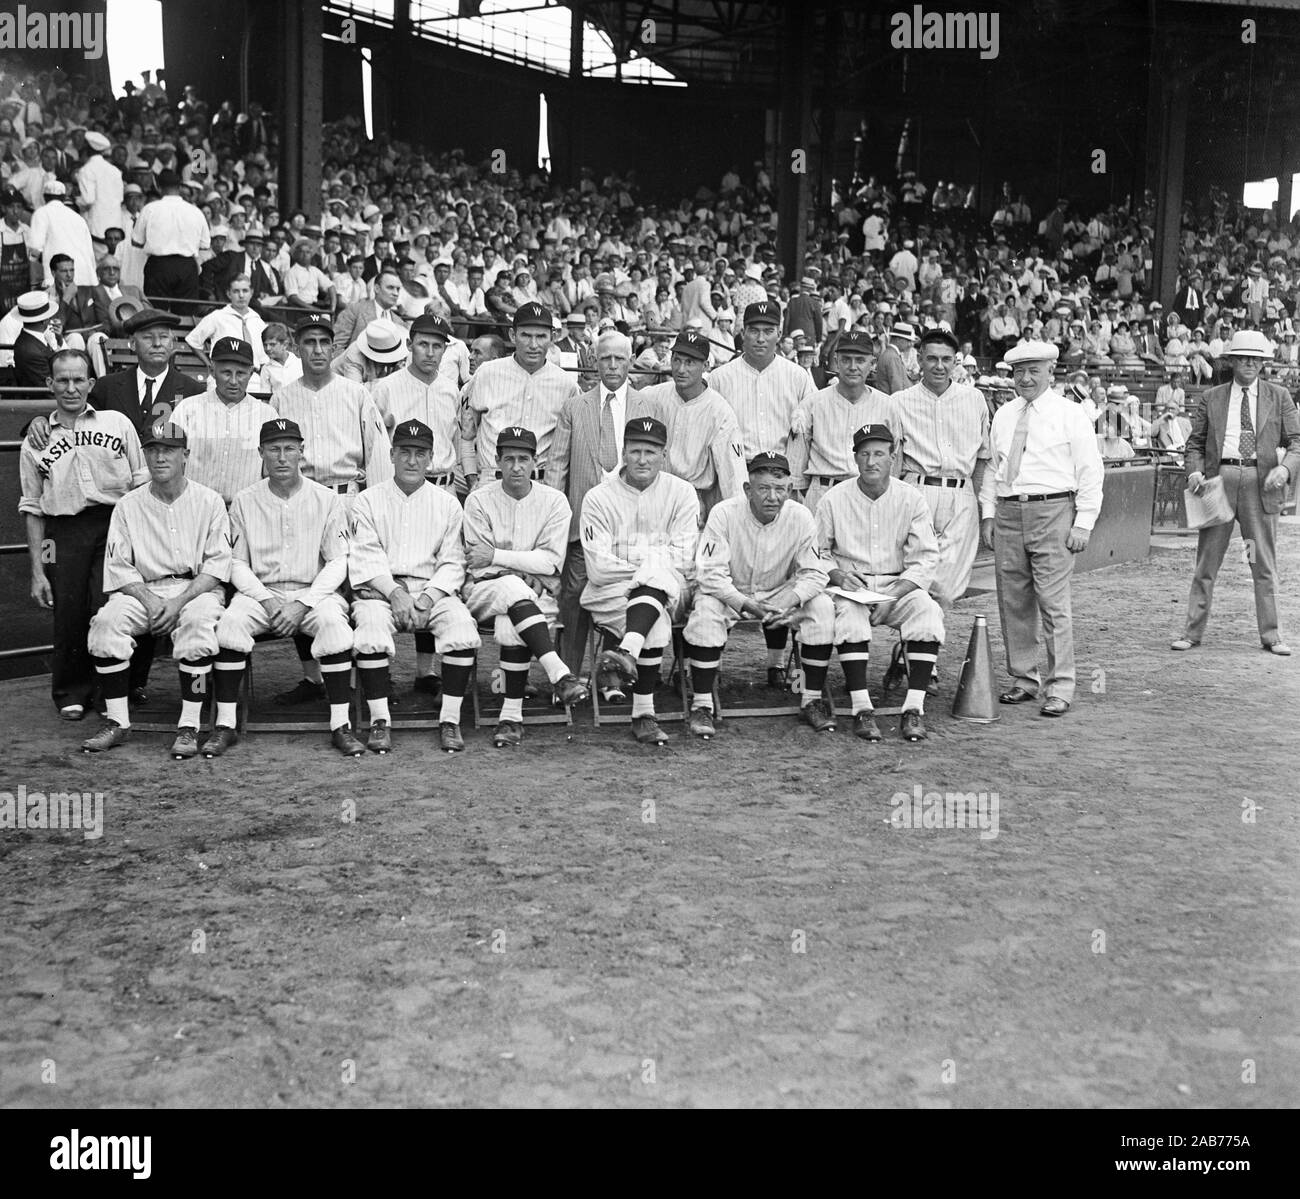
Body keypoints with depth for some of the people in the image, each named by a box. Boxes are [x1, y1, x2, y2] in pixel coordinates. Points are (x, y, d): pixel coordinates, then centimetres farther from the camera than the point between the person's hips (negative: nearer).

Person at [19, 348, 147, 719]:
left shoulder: (117, 424, 12)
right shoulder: (35, 441, 14)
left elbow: (141, 483, 11)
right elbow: (32, 508, 13)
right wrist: (37, 570, 7)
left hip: (116, 525, -1)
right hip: (63, 532, 1)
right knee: (69, 616, -2)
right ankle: (71, 694, 17)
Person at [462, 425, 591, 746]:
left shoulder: (554, 501, 3)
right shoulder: (478, 500, 3)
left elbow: (550, 562, -6)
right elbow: (478, 564, -4)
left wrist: (497, 556, -13)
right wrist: (524, 567, -15)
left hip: (536, 595, 0)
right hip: (485, 591, 0)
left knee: (510, 622, -33)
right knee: (512, 587, -35)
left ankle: (512, 716, -28)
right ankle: (559, 674, -44)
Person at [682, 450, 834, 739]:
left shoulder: (800, 517, -12)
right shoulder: (724, 514, -19)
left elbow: (814, 573, -10)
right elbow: (710, 574, -21)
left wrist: (789, 600, -30)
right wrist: (746, 604, -33)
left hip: (780, 594, 3)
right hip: (728, 593, -2)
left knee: (822, 606, -22)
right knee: (705, 610, -34)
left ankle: (812, 700, -9)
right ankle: (702, 705, -24)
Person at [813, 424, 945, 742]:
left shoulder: (911, 498, 2)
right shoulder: (833, 499, 1)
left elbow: (925, 558, -2)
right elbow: (816, 551, 8)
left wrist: (893, 597, -15)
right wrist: (837, 575, -14)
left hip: (899, 585, 1)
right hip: (849, 585, -1)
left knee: (927, 610, -29)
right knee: (849, 614, -34)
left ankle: (914, 709, -27)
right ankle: (862, 709, -32)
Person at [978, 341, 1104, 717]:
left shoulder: (1070, 414, 2)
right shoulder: (1003, 415, 16)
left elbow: (1090, 472, -1)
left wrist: (1083, 523, -8)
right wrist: (988, 513, 9)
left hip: (1053, 511, -5)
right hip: (1008, 513, 5)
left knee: (1053, 602, -8)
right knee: (1013, 602, 6)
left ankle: (1060, 688, -2)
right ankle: (1022, 680, 18)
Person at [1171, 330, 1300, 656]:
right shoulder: (1210, 398, 10)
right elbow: (1195, 442, 11)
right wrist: (1194, 471, -7)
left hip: (1261, 482, 0)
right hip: (1219, 479, 0)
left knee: (1265, 564, 4)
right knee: (1206, 561, 3)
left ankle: (1271, 635, 13)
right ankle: (1192, 632, 10)